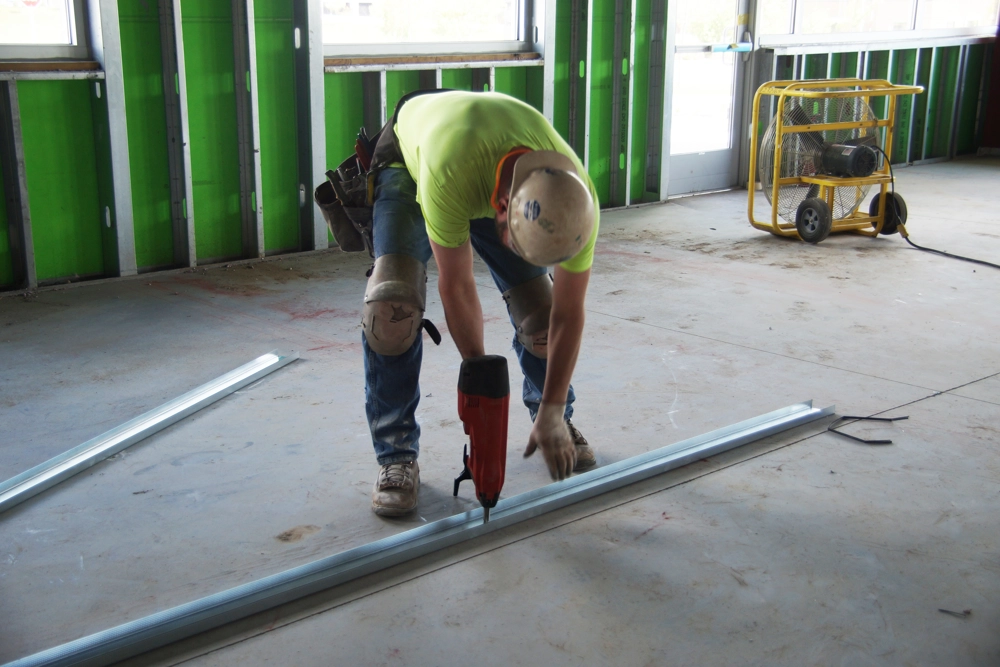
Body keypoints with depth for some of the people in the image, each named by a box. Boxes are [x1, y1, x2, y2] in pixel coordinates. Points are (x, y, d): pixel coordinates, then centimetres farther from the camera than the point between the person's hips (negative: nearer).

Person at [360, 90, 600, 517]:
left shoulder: (575, 198, -35)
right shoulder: (449, 172, -48)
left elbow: (568, 313, -24)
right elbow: (456, 286, -34)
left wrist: (552, 416, -20)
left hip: (494, 174, 3)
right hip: (409, 164, -2)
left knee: (540, 307, -8)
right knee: (391, 304, -23)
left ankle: (556, 420, 23)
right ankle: (397, 456, -7)